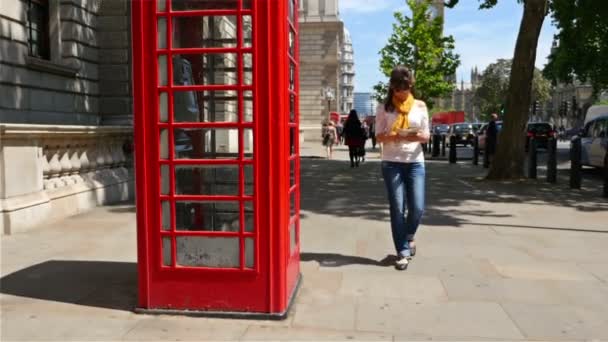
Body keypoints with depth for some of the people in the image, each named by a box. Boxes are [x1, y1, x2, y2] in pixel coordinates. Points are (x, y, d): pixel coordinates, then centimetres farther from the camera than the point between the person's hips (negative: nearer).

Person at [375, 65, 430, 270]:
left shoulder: (420, 106, 7)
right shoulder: (384, 108, 3)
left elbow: (426, 135, 7)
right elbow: (379, 136, 0)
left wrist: (418, 136, -16)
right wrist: (393, 136, -21)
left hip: (415, 162, 1)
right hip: (391, 163, -1)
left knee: (417, 208, -4)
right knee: (397, 209, -2)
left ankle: (409, 236, 28)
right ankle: (403, 252, 10)